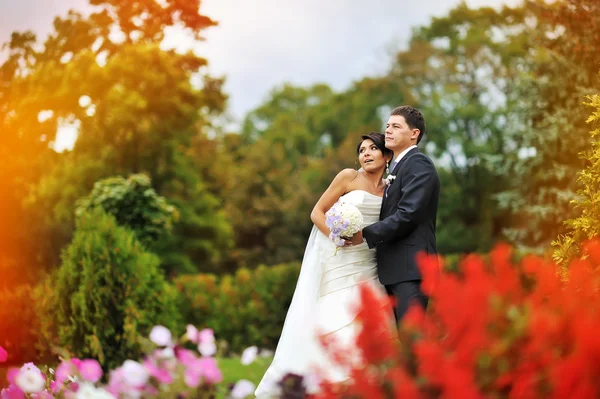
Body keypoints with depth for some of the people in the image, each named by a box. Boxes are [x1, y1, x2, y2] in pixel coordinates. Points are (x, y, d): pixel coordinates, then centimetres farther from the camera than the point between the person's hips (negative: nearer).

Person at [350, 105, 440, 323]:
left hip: (410, 267, -10)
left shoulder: (418, 163, -8)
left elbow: (408, 215, -19)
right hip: (395, 269, 10)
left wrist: (365, 235, -16)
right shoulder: (398, 166, 22)